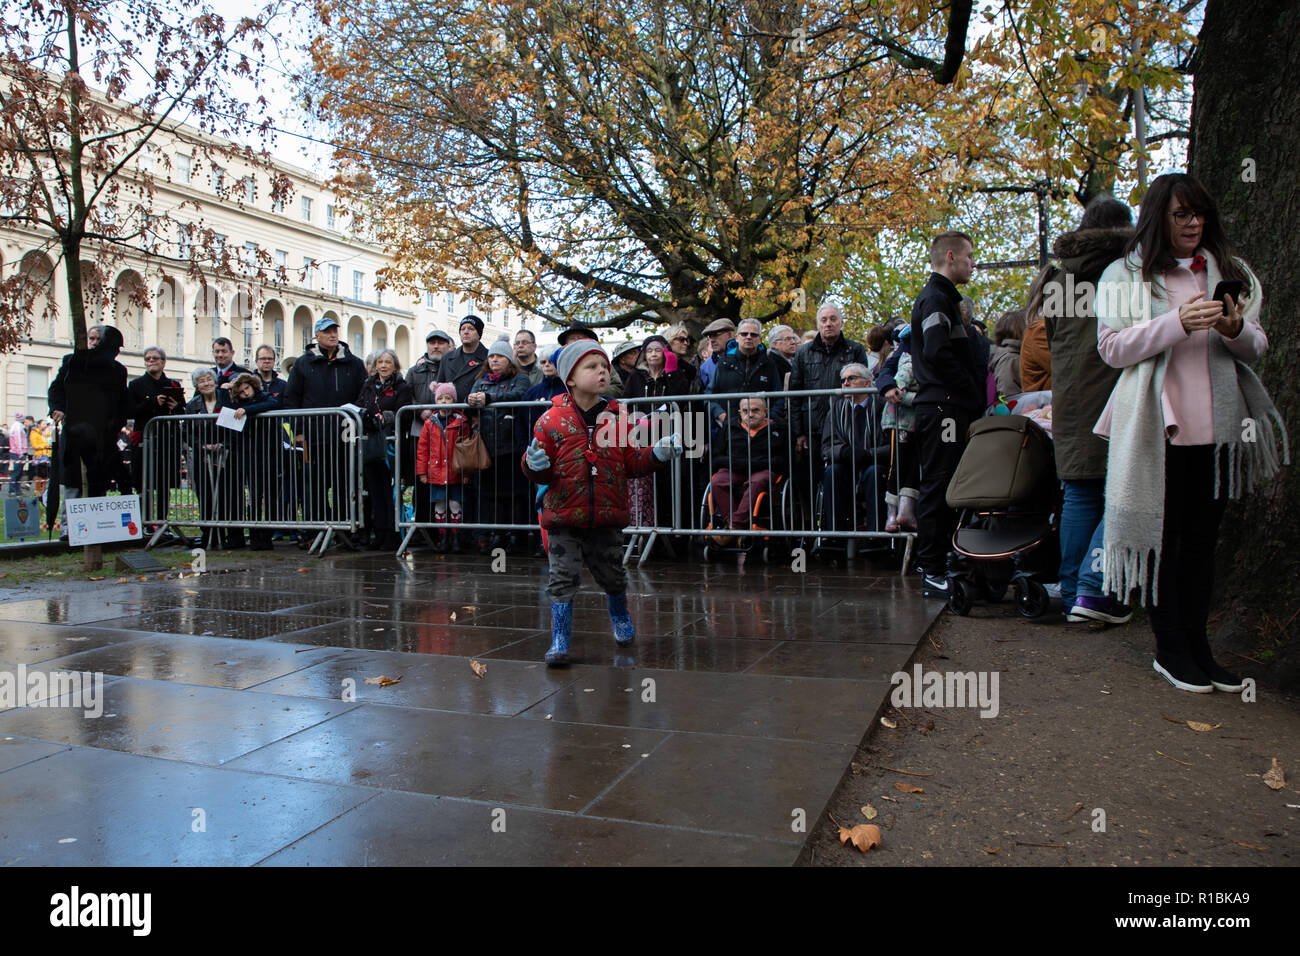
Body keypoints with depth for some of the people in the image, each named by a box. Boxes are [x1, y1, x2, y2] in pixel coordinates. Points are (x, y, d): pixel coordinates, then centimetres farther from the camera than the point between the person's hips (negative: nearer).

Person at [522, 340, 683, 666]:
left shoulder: (617, 418, 3)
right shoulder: (552, 420, -4)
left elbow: (632, 462, 7)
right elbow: (542, 473, -1)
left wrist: (657, 454, -8)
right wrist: (535, 465, -23)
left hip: (607, 516, 2)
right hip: (564, 517, -2)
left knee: (612, 574, 16)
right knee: (563, 577, -2)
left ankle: (620, 616, 45)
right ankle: (560, 639, 10)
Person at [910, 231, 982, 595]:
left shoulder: (943, 297, 25)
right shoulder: (935, 298, -8)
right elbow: (937, 353, -21)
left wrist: (973, 394, 14)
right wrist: (974, 393, -15)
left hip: (949, 408, 10)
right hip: (943, 407, -10)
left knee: (941, 487, 11)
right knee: (938, 487, -9)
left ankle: (937, 565, 17)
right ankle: (933, 571, -5)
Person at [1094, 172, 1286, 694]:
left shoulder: (1228, 273, 15)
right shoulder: (1125, 275, 3)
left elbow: (1257, 346, 15)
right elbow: (1112, 348, -7)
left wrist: (1236, 329, -7)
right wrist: (1179, 324, -18)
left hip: (1217, 427, 4)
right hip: (1157, 427, -4)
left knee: (1203, 537, 9)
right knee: (1164, 537, 2)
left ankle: (1197, 642, 18)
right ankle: (1170, 649, 12)